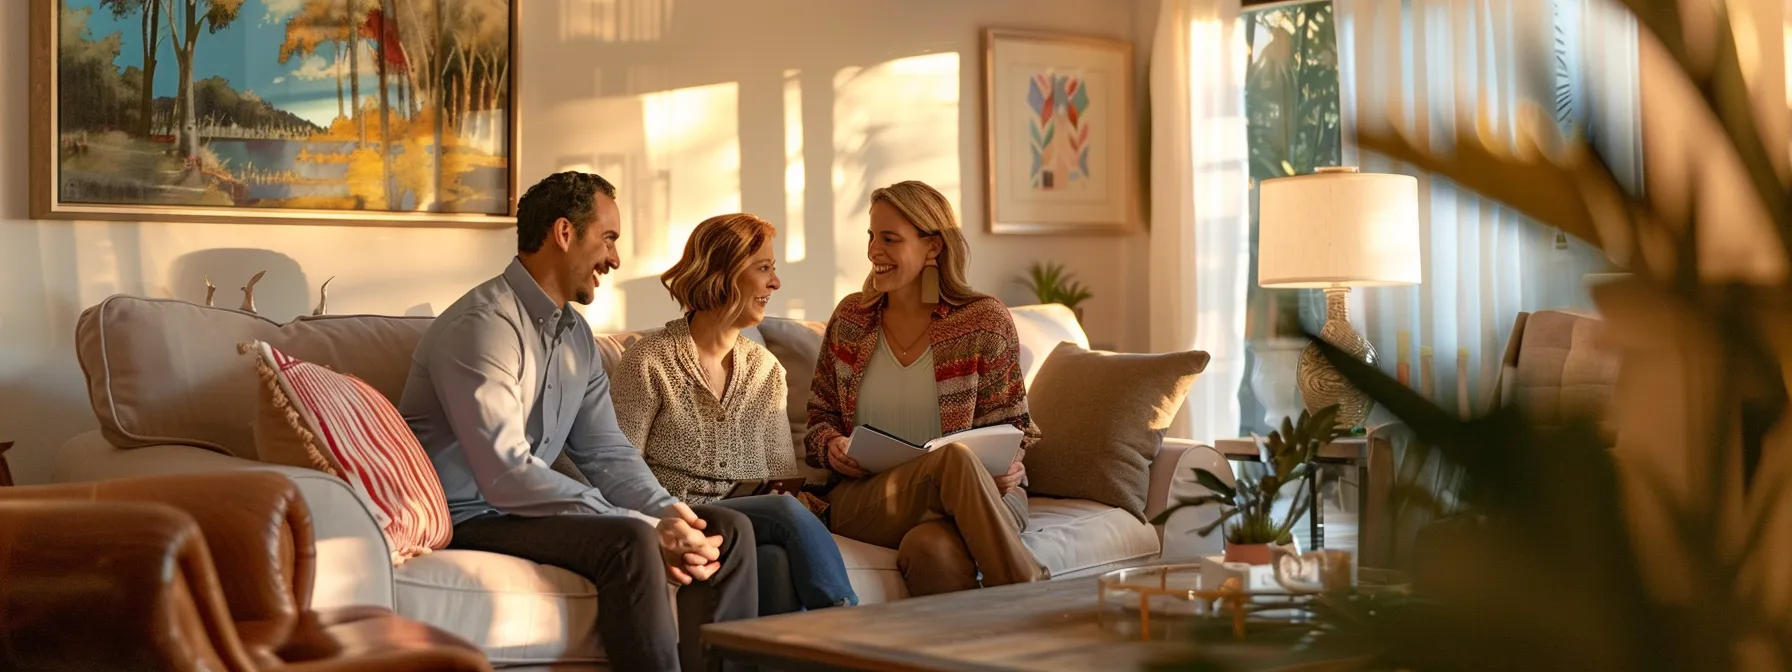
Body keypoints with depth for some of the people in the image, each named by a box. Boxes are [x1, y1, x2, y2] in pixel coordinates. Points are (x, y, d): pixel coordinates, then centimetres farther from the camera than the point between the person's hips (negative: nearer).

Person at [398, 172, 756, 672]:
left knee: (726, 531, -5)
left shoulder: (576, 335, 12)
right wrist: (649, 530, -29)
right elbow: (506, 477, -27)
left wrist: (668, 515, -13)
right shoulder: (483, 325, -18)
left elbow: (607, 454, 9)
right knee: (630, 541, -32)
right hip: (467, 518, -9)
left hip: (532, 507, 9)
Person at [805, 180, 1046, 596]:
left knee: (931, 549, -41)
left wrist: (1005, 467, -14)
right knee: (955, 458, -36)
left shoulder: (985, 320, 4)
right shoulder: (850, 319, 13)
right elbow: (820, 414, 21)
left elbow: (1009, 424, 9)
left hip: (979, 490, -1)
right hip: (864, 498, 1)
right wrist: (832, 447, -2)